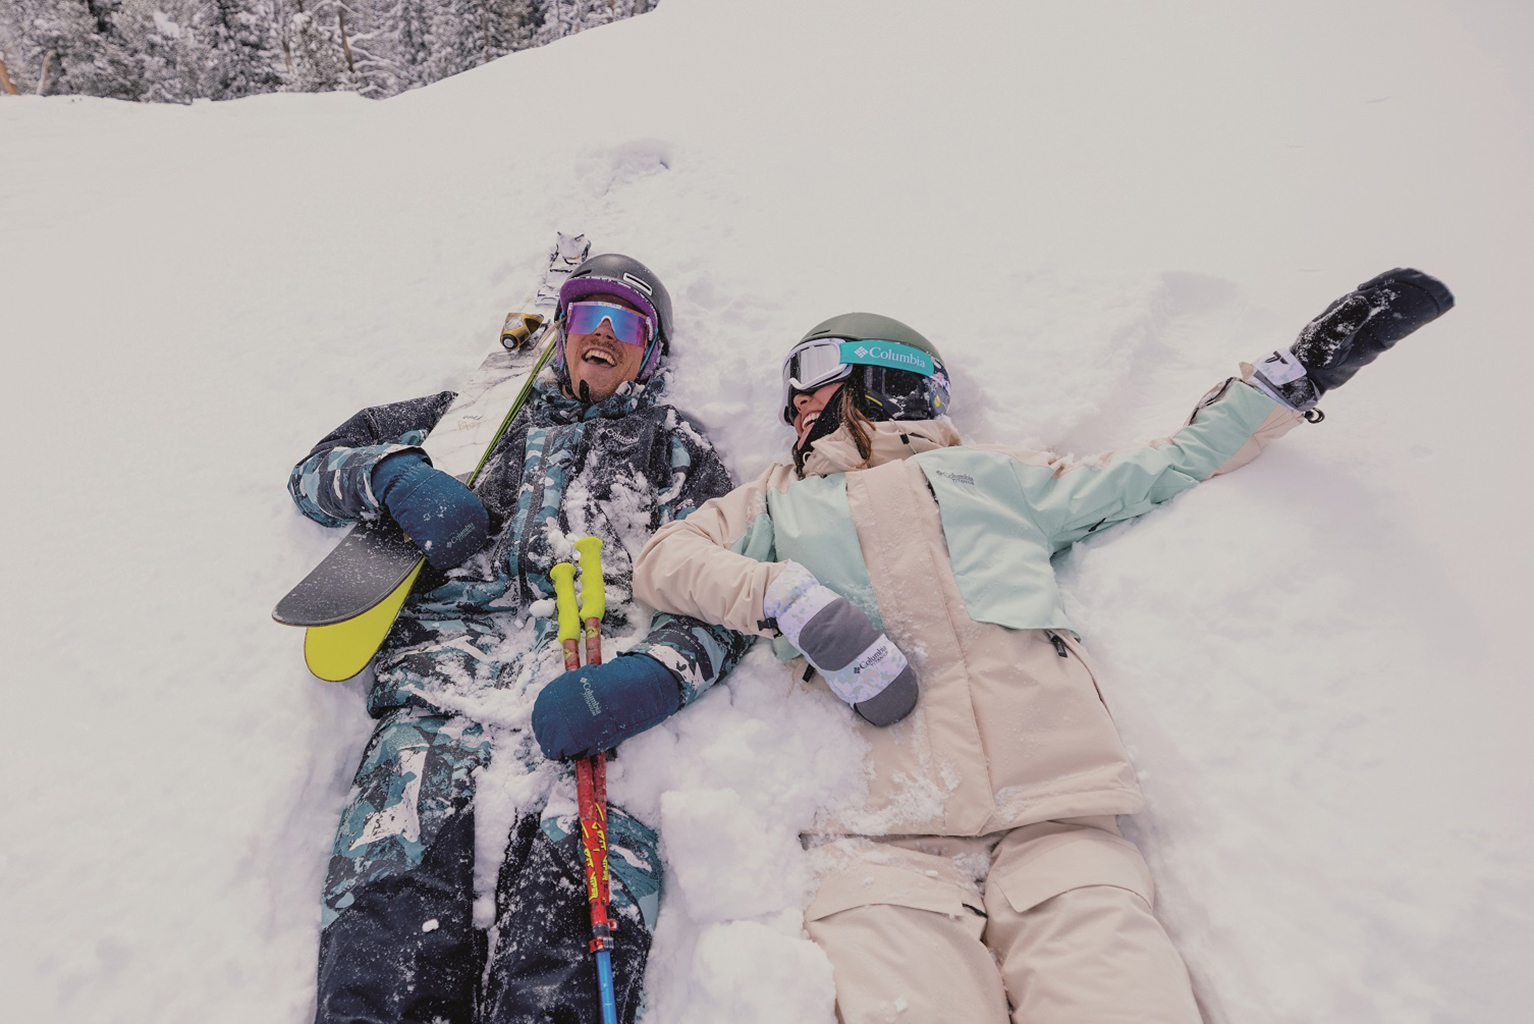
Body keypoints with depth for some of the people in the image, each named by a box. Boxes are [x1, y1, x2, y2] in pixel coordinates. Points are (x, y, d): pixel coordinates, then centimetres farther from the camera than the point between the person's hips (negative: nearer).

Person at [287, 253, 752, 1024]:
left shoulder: (676, 449, 23)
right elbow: (317, 469, 32)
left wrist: (659, 674, -12)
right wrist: (394, 475, 8)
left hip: (592, 725, -1)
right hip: (436, 700, 2)